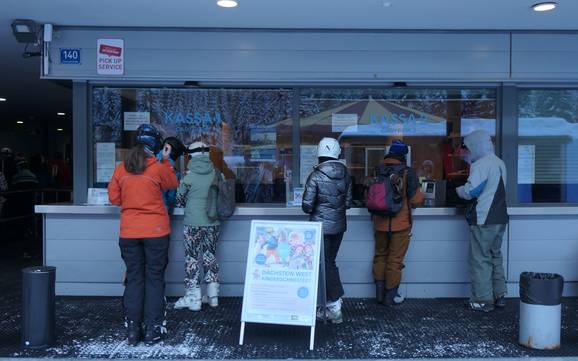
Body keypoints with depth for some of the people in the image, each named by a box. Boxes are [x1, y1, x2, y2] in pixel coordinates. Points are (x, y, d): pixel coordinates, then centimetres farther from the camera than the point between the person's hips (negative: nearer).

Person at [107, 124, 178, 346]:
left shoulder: (121, 169, 0)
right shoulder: (158, 168, -9)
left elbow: (114, 198, 6)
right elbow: (172, 185, 9)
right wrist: (166, 161, 12)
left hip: (129, 232, 3)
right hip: (156, 231, -3)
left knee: (134, 279, 11)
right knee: (154, 279, 6)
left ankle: (132, 330, 14)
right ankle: (153, 329, 8)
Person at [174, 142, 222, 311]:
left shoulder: (190, 176, -8)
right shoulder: (216, 173, 0)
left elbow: (179, 199, 2)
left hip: (193, 223, -4)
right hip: (213, 221, 4)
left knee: (192, 259, 5)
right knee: (210, 256, 14)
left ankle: (193, 298, 9)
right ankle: (213, 296, 20)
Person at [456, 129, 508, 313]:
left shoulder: (481, 165, -15)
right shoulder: (499, 163, 13)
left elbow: (470, 191, -17)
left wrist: (458, 190, 2)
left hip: (484, 220, -9)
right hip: (500, 218, 9)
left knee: (480, 259, -1)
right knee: (495, 256, 18)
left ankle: (483, 300, 3)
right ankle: (499, 295, 25)